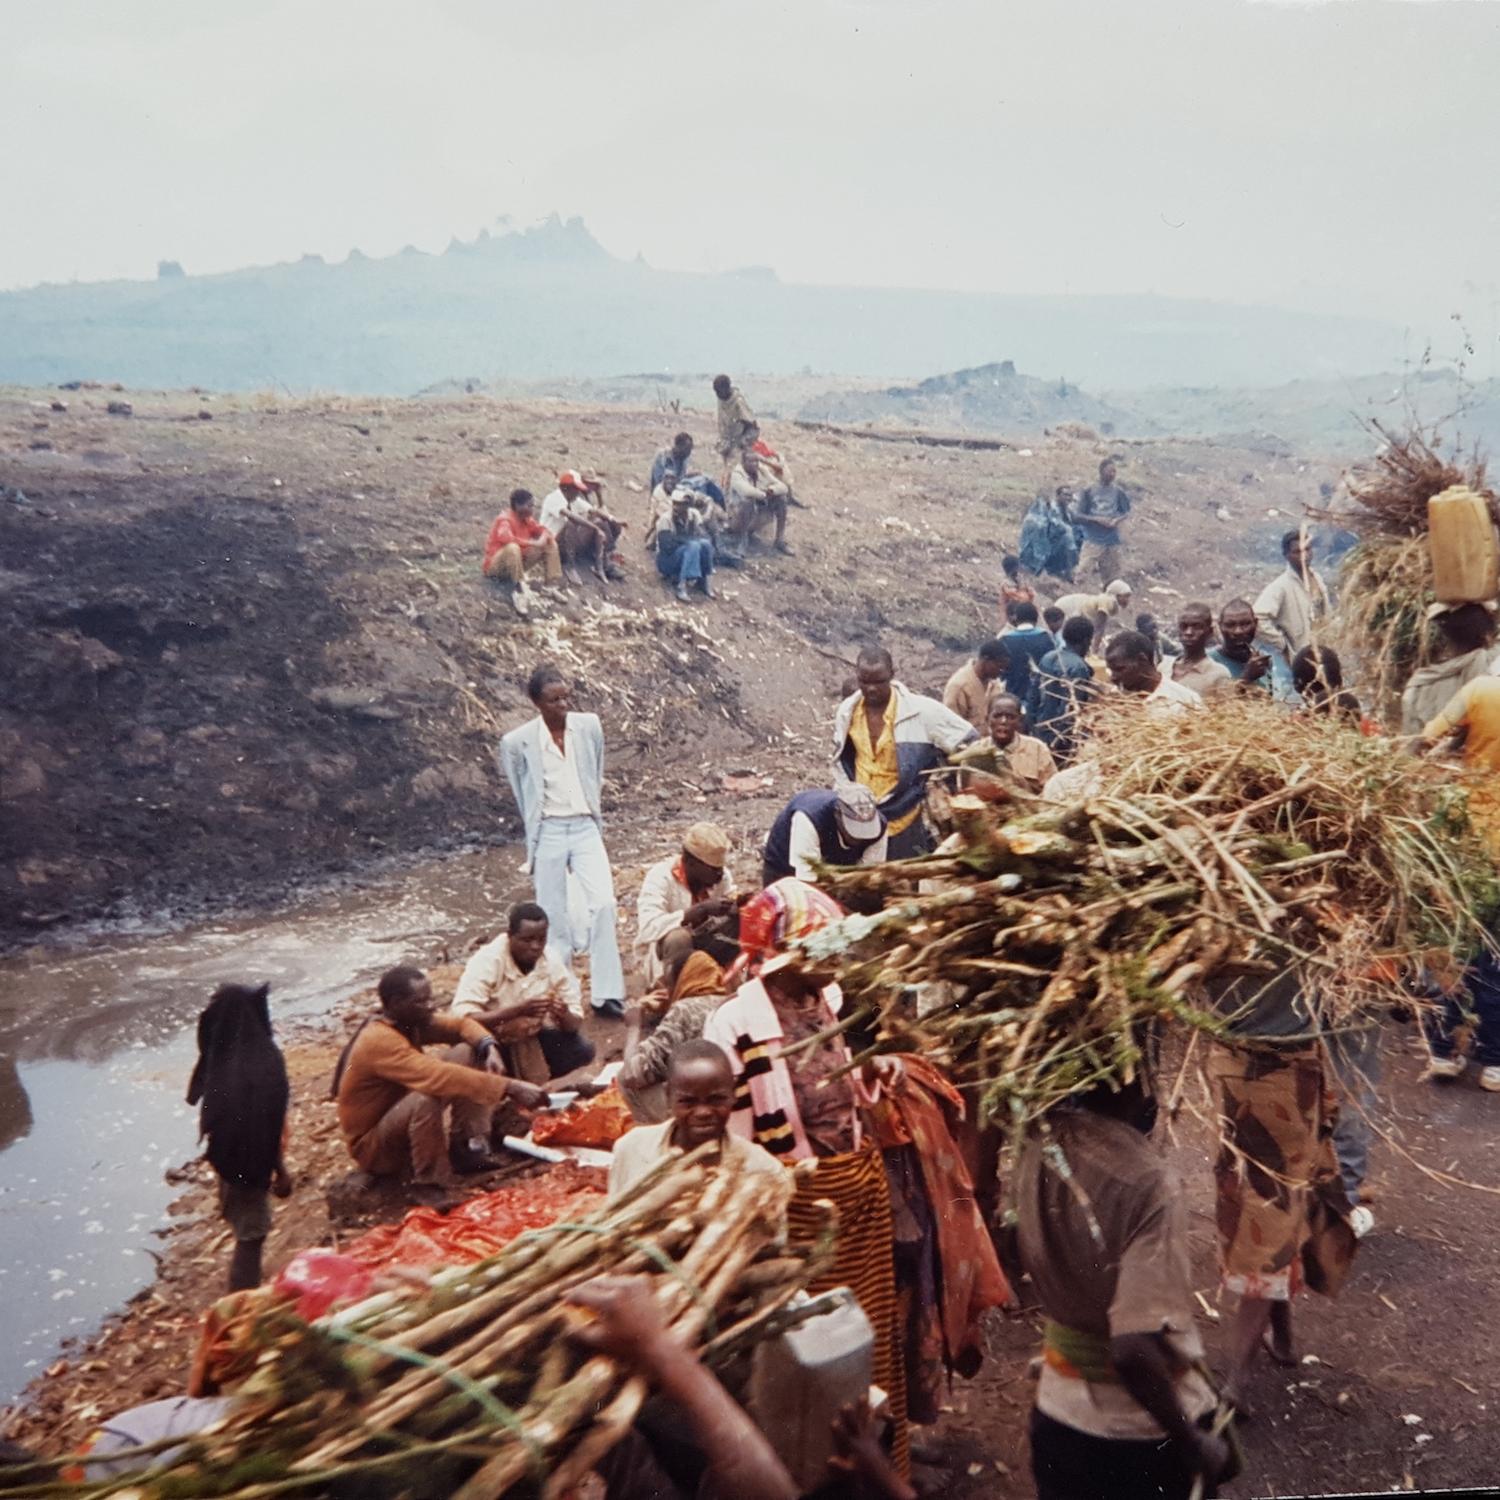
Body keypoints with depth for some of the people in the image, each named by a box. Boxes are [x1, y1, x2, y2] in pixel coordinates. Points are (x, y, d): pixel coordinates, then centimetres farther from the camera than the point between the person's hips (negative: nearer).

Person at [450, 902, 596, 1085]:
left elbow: (576, 1023, -8)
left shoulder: (553, 962, -11)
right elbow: (462, 1017, -34)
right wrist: (517, 1010, -40)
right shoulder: (487, 961, -23)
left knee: (583, 1049, -18)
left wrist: (565, 1016, -33)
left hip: (533, 1042, 3)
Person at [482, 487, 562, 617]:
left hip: (518, 561, 8)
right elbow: (506, 538, -41)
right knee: (513, 547, -42)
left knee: (550, 542, 1)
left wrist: (543, 539, -18)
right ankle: (519, 593, -36)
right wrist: (534, 543, -34)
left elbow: (543, 530, 8)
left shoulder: (527, 519, 2)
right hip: (495, 565, -8)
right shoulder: (505, 519, -22)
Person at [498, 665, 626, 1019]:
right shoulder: (517, 742, -9)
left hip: (585, 827, 2)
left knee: (603, 903, -11)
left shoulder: (590, 726, -1)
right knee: (553, 917, 4)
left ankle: (606, 993, -3)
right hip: (548, 833, -2)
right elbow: (518, 791, 8)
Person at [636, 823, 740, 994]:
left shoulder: (721, 875, -7)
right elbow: (648, 928, -36)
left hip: (705, 947, 5)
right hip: (664, 955, -5)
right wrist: (702, 909, -40)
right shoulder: (661, 876, -23)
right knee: (678, 937, -38)